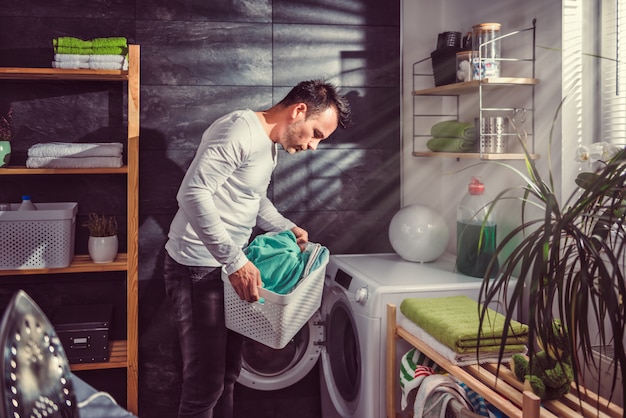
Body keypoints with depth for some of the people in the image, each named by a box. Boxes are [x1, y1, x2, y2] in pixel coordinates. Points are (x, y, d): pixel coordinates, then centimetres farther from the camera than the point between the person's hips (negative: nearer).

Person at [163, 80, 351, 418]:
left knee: (227, 374, 17)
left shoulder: (269, 146, 13)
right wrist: (235, 261, -30)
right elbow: (192, 193, -28)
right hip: (198, 268, -10)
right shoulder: (240, 130, -18)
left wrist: (287, 228, 16)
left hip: (230, 266, 10)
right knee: (205, 384, -5)